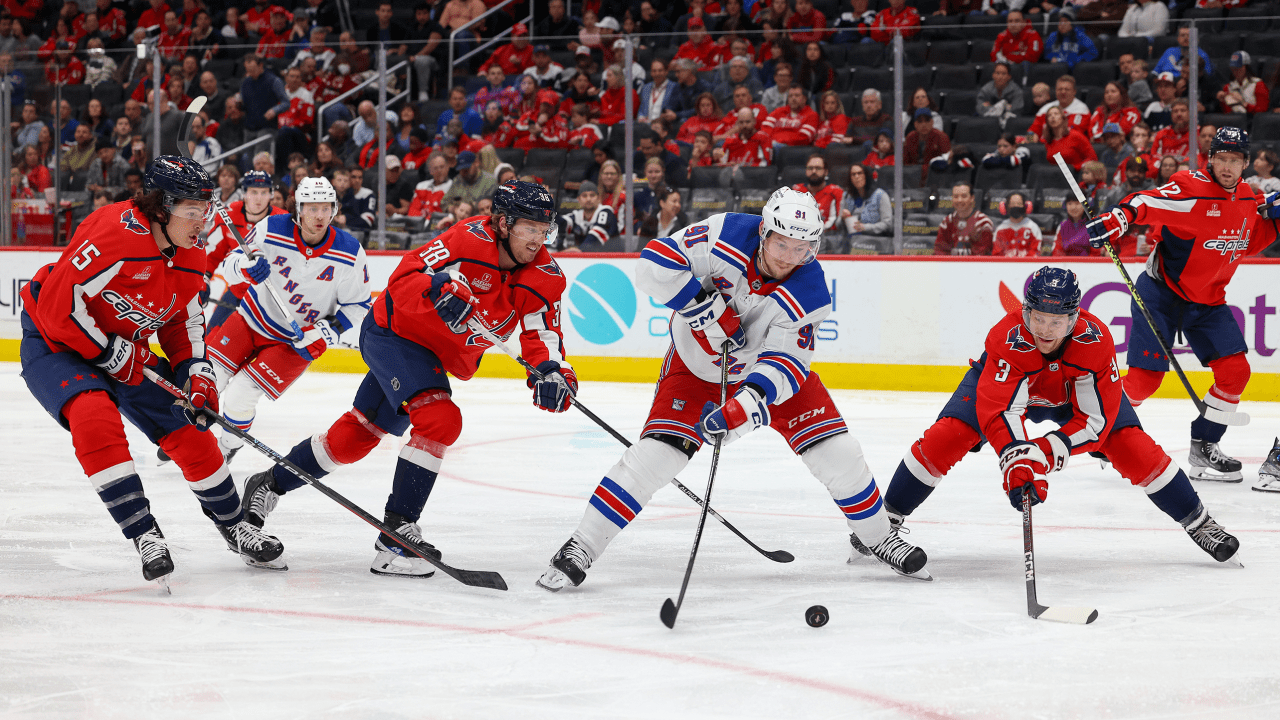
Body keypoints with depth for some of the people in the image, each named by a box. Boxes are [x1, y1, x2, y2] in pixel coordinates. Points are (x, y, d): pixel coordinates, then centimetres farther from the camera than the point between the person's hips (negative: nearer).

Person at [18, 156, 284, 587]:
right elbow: (57, 304, -31)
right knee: (96, 419, -33)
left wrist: (195, 371, -4)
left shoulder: (189, 253, -4)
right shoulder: (117, 233, -31)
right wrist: (109, 353, -24)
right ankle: (144, 535, -28)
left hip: (126, 349, 7)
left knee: (188, 432, 4)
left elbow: (183, 320, 12)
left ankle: (233, 527, 24)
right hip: (56, 341, -7)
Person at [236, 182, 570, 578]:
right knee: (439, 419, -26)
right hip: (394, 332, -7)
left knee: (359, 433, 14)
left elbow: (542, 330, -11)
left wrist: (551, 370, -30)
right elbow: (403, 279, -25)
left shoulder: (545, 274, -9)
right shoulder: (471, 239, -26)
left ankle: (272, 483, 34)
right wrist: (438, 291, -45)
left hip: (439, 358, 7)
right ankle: (397, 533, -24)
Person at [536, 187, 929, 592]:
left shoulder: (808, 291, -25)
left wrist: (743, 409, -45)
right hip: (696, 365, -2)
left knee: (837, 453, -5)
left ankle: (875, 534, 21)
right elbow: (654, 262, -27)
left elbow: (786, 363, -31)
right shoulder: (725, 236, -28)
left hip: (767, 363, 2)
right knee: (654, 455, -16)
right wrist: (702, 304, -33)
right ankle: (580, 550, -8)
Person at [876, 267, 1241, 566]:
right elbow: (997, 409, -49)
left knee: (1133, 448, -12)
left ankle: (1198, 524, 8)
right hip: (1003, 378, -1)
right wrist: (1015, 459, -65)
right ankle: (887, 519, -1)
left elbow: (1096, 420, -33)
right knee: (947, 436, -19)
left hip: (1077, 390, 1)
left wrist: (1047, 452, -43)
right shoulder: (1008, 338, -41)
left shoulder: (1095, 340, -37)